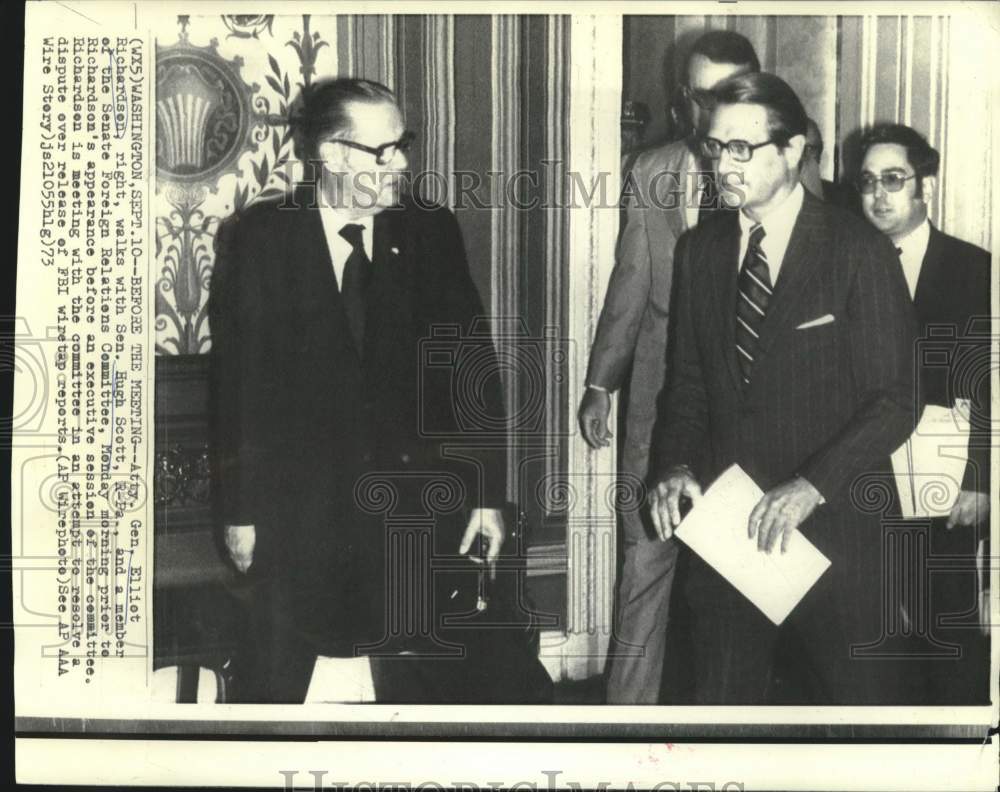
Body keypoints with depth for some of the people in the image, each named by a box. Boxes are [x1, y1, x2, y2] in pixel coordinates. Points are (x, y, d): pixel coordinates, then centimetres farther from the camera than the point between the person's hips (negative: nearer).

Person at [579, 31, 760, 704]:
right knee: (648, 551, 5)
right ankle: (630, 701, 16)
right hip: (661, 390, 2)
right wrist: (600, 383, 4)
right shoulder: (652, 172, 5)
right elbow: (630, 286, 7)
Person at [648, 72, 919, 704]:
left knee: (855, 692, 10)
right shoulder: (700, 249, 8)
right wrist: (676, 466, -5)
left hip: (830, 523, -4)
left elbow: (894, 400, -11)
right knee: (722, 695, 12)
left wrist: (811, 486, -22)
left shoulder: (861, 252, -8)